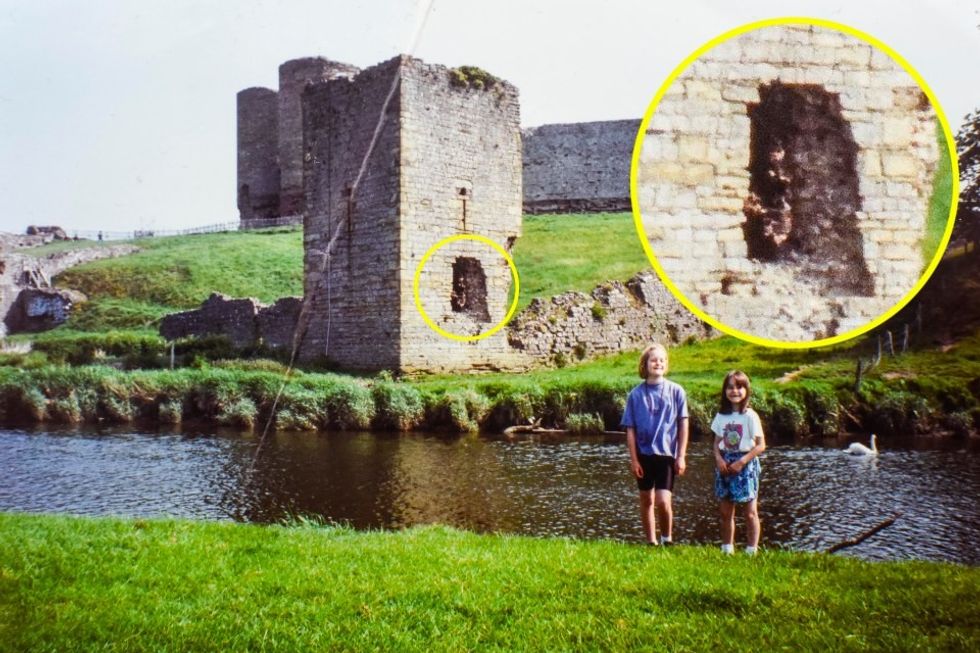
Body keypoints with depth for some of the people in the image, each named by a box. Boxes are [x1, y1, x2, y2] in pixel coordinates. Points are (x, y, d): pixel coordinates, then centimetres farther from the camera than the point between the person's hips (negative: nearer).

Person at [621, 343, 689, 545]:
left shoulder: (676, 391, -2)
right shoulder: (636, 394, -1)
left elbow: (683, 425, 2)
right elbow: (630, 430, 1)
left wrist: (681, 456, -2)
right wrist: (633, 459, -3)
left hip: (667, 454, -2)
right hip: (644, 454, 2)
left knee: (663, 501, -13)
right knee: (646, 500, 12)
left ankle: (667, 538, 10)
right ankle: (651, 542, 25)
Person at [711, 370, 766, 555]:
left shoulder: (750, 416, -8)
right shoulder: (721, 415, 6)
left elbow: (761, 445, -9)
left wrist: (741, 462, -15)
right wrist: (719, 458, -8)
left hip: (745, 464, -4)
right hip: (724, 464, 4)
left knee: (750, 512, -1)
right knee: (726, 512, 8)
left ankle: (752, 550, 6)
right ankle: (727, 549, 17)